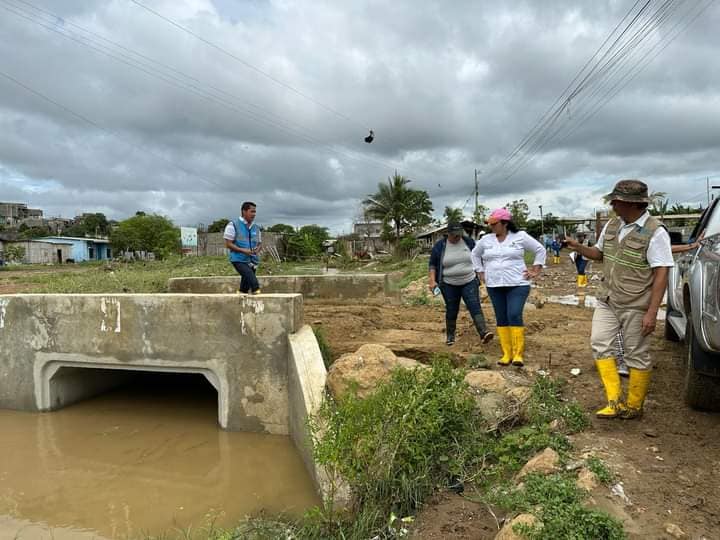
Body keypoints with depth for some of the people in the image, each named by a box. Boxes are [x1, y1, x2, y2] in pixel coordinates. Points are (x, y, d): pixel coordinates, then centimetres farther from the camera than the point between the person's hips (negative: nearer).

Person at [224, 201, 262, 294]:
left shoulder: (256, 227, 12)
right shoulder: (233, 225, -6)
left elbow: (259, 243, 20)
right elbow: (228, 244, -9)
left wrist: (257, 250, -5)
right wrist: (243, 250, -20)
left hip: (253, 260, 6)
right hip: (239, 260, -6)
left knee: (246, 283, 10)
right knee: (252, 279, -28)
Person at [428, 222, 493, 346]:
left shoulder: (469, 242, -2)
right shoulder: (439, 246, -6)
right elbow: (432, 265, 0)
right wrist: (432, 280, -11)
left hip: (469, 282, 0)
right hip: (449, 285, 0)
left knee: (475, 306, -14)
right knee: (451, 311, 6)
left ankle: (484, 333, -24)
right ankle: (450, 336, 22)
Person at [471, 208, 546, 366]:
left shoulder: (520, 236, -3)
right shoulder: (486, 240, 6)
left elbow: (540, 250, 6)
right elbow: (475, 254, 23)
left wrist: (536, 270, 1)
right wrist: (480, 272, 15)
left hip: (517, 284, -4)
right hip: (494, 286, 4)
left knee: (515, 316, -15)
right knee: (501, 319, 5)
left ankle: (518, 354, -7)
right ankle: (506, 354, 12)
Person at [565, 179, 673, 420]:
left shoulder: (655, 232, -15)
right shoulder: (612, 225, 5)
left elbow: (661, 274, -17)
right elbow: (599, 253, 20)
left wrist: (652, 312, -21)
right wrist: (579, 248, 0)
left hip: (636, 306, -6)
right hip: (607, 300, 7)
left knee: (637, 355, 5)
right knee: (600, 344, 0)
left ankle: (634, 407, 20)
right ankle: (615, 402, 7)